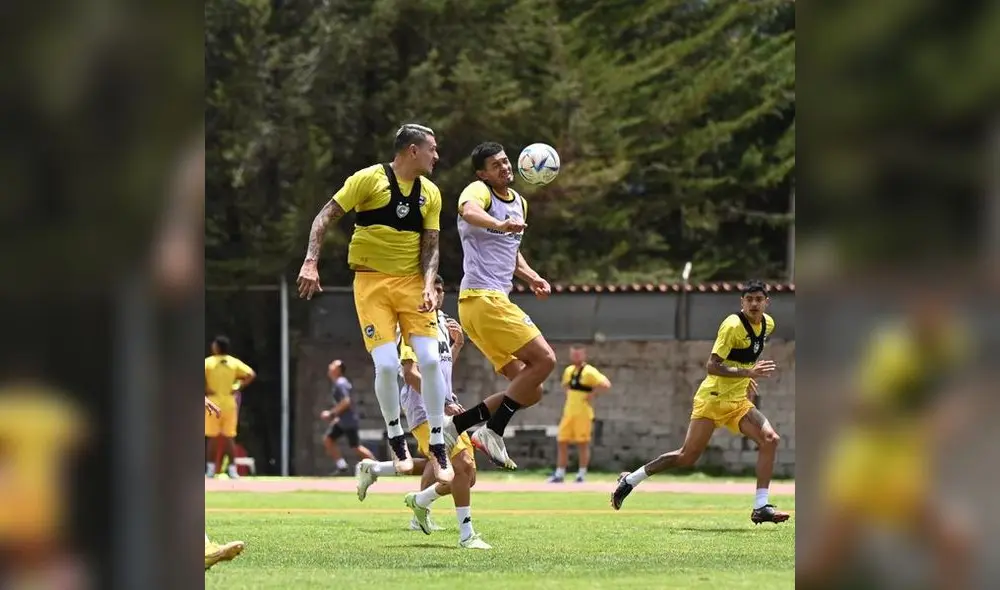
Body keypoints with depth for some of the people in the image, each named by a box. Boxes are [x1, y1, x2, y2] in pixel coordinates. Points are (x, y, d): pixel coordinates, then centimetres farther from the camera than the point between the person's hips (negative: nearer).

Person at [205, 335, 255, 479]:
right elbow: (251, 375, -6)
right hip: (229, 403, 2)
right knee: (230, 438, 6)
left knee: (212, 438, 5)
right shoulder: (234, 362, 2)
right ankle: (232, 469, 2)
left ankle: (210, 469, 4)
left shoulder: (208, 362, -5)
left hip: (213, 403, -2)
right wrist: (238, 387, -2)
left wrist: (206, 389, -11)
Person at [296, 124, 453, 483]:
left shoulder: (430, 193, 7)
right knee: (386, 364, -15)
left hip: (412, 281, 4)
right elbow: (326, 217, -6)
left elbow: (430, 245, 7)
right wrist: (310, 263, -17)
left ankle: (437, 446, 3)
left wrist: (429, 286, -11)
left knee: (430, 360, -10)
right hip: (372, 281, -4)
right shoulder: (370, 179, -7)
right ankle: (396, 440, 9)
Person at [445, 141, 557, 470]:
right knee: (544, 359, -17)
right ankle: (493, 431, -14)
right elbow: (469, 211, -33)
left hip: (497, 300, 9)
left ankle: (454, 424, 7)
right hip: (482, 298, -9)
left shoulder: (519, 202, 20)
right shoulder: (479, 191, -7)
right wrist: (500, 225, -53)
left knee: (531, 391, 6)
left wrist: (531, 277, 15)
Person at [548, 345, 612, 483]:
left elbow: (606, 384, -20)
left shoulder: (589, 372, -11)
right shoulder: (569, 371, 13)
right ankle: (559, 474, 8)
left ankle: (582, 474, 2)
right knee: (562, 443, 4)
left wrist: (592, 394, -17)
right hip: (568, 413, 7)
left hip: (583, 413, -7)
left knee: (582, 444, -3)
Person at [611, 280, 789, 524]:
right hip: (713, 397, -7)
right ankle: (630, 480, 15)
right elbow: (712, 366, -24)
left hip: (738, 401, 7)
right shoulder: (733, 325, -18)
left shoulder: (767, 324, 7)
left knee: (770, 439, -14)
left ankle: (761, 507, -12)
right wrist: (748, 372, -31)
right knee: (688, 456, -3)